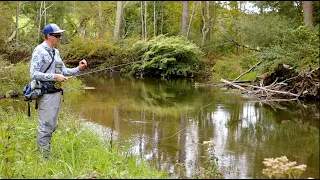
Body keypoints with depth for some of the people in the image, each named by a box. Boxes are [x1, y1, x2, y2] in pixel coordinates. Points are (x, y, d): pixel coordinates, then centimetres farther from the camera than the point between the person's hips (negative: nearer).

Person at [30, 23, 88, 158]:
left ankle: (40, 150, 26)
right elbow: (34, 74, -18)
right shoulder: (39, 51, -12)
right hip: (46, 94, -9)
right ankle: (43, 157, 5)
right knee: (45, 126, -3)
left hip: (57, 93, 9)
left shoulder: (55, 52, 14)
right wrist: (54, 77, -22)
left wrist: (78, 69, 1)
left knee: (52, 125, 14)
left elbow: (64, 71, 16)